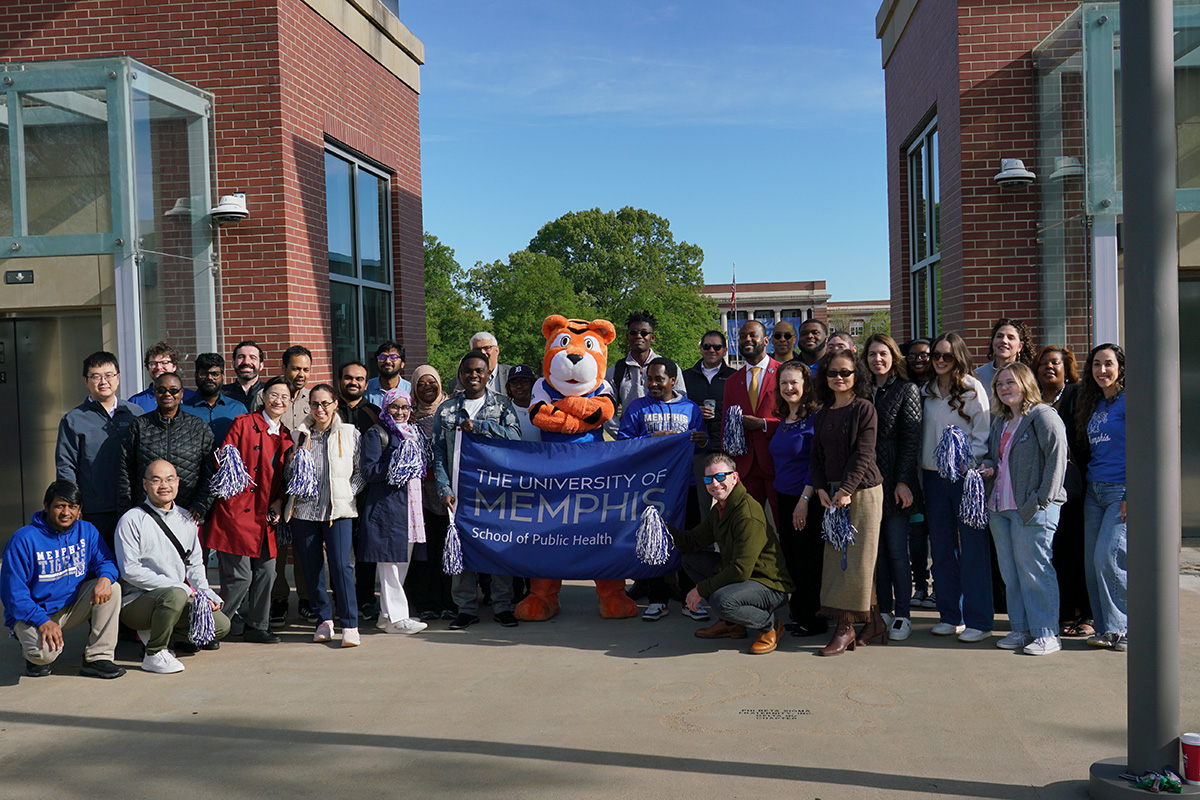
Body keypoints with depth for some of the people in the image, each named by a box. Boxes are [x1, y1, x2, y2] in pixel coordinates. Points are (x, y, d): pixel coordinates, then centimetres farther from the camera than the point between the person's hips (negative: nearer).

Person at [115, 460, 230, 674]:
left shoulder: (186, 519, 12)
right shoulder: (132, 520, -9)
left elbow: (195, 563, 18)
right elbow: (130, 570, -16)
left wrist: (204, 593, -3)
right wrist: (183, 588, -20)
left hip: (179, 596, 7)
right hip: (136, 601, -7)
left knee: (221, 625, -8)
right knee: (175, 595, -36)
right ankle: (154, 654, -14)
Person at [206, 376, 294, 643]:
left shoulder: (286, 436, 16)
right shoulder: (243, 424, 0)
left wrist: (279, 501, 5)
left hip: (266, 515, 6)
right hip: (237, 510, -5)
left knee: (266, 571, 5)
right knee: (240, 575, -7)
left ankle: (256, 625, 21)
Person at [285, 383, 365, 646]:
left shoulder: (350, 434, 7)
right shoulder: (299, 435, 12)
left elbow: (361, 471, 8)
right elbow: (287, 476, 17)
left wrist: (347, 494, -5)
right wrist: (294, 462, -3)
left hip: (338, 509, -3)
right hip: (304, 509, 3)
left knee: (341, 565, -12)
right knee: (311, 566, 5)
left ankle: (349, 625, -8)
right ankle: (324, 619, 20)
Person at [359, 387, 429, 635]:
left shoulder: (414, 432, 19)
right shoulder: (376, 433, -3)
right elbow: (369, 472, -12)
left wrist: (414, 463, 10)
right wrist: (397, 461, -18)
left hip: (410, 504, 8)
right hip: (386, 505, -8)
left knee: (402, 562, 10)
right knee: (390, 562, -6)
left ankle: (388, 615, 18)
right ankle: (395, 617, 0)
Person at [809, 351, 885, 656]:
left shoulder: (864, 409, -5)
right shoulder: (822, 415, 13)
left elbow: (863, 454, -11)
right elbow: (817, 455, 13)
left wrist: (847, 490, -16)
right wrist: (821, 489, 0)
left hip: (863, 490, -7)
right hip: (833, 493, 7)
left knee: (857, 558, -4)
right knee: (836, 557, 5)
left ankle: (846, 628, 0)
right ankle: (873, 622, 15)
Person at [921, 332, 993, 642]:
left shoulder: (972, 389, -2)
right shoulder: (927, 390, 13)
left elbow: (983, 435, -5)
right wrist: (920, 474, 10)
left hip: (965, 475, -5)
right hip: (933, 476, 5)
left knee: (972, 547, -3)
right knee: (941, 547, 9)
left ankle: (978, 621, 3)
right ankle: (950, 616, 19)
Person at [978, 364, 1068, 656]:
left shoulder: (1044, 416, -7)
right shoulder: (998, 421, 18)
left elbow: (1057, 458, -13)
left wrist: (1042, 499, -17)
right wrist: (988, 466, 7)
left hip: (1032, 509, -8)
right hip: (999, 506, 8)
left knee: (1034, 570, -5)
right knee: (1010, 572, 10)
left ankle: (1046, 634, 3)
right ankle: (1021, 629, 19)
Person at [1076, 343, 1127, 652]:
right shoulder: (1093, 404, 16)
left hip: (1121, 490, -7)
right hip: (1094, 489, 7)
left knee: (1108, 558, -14)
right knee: (1092, 562, 4)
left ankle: (1120, 628, 0)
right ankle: (1106, 629, 13)